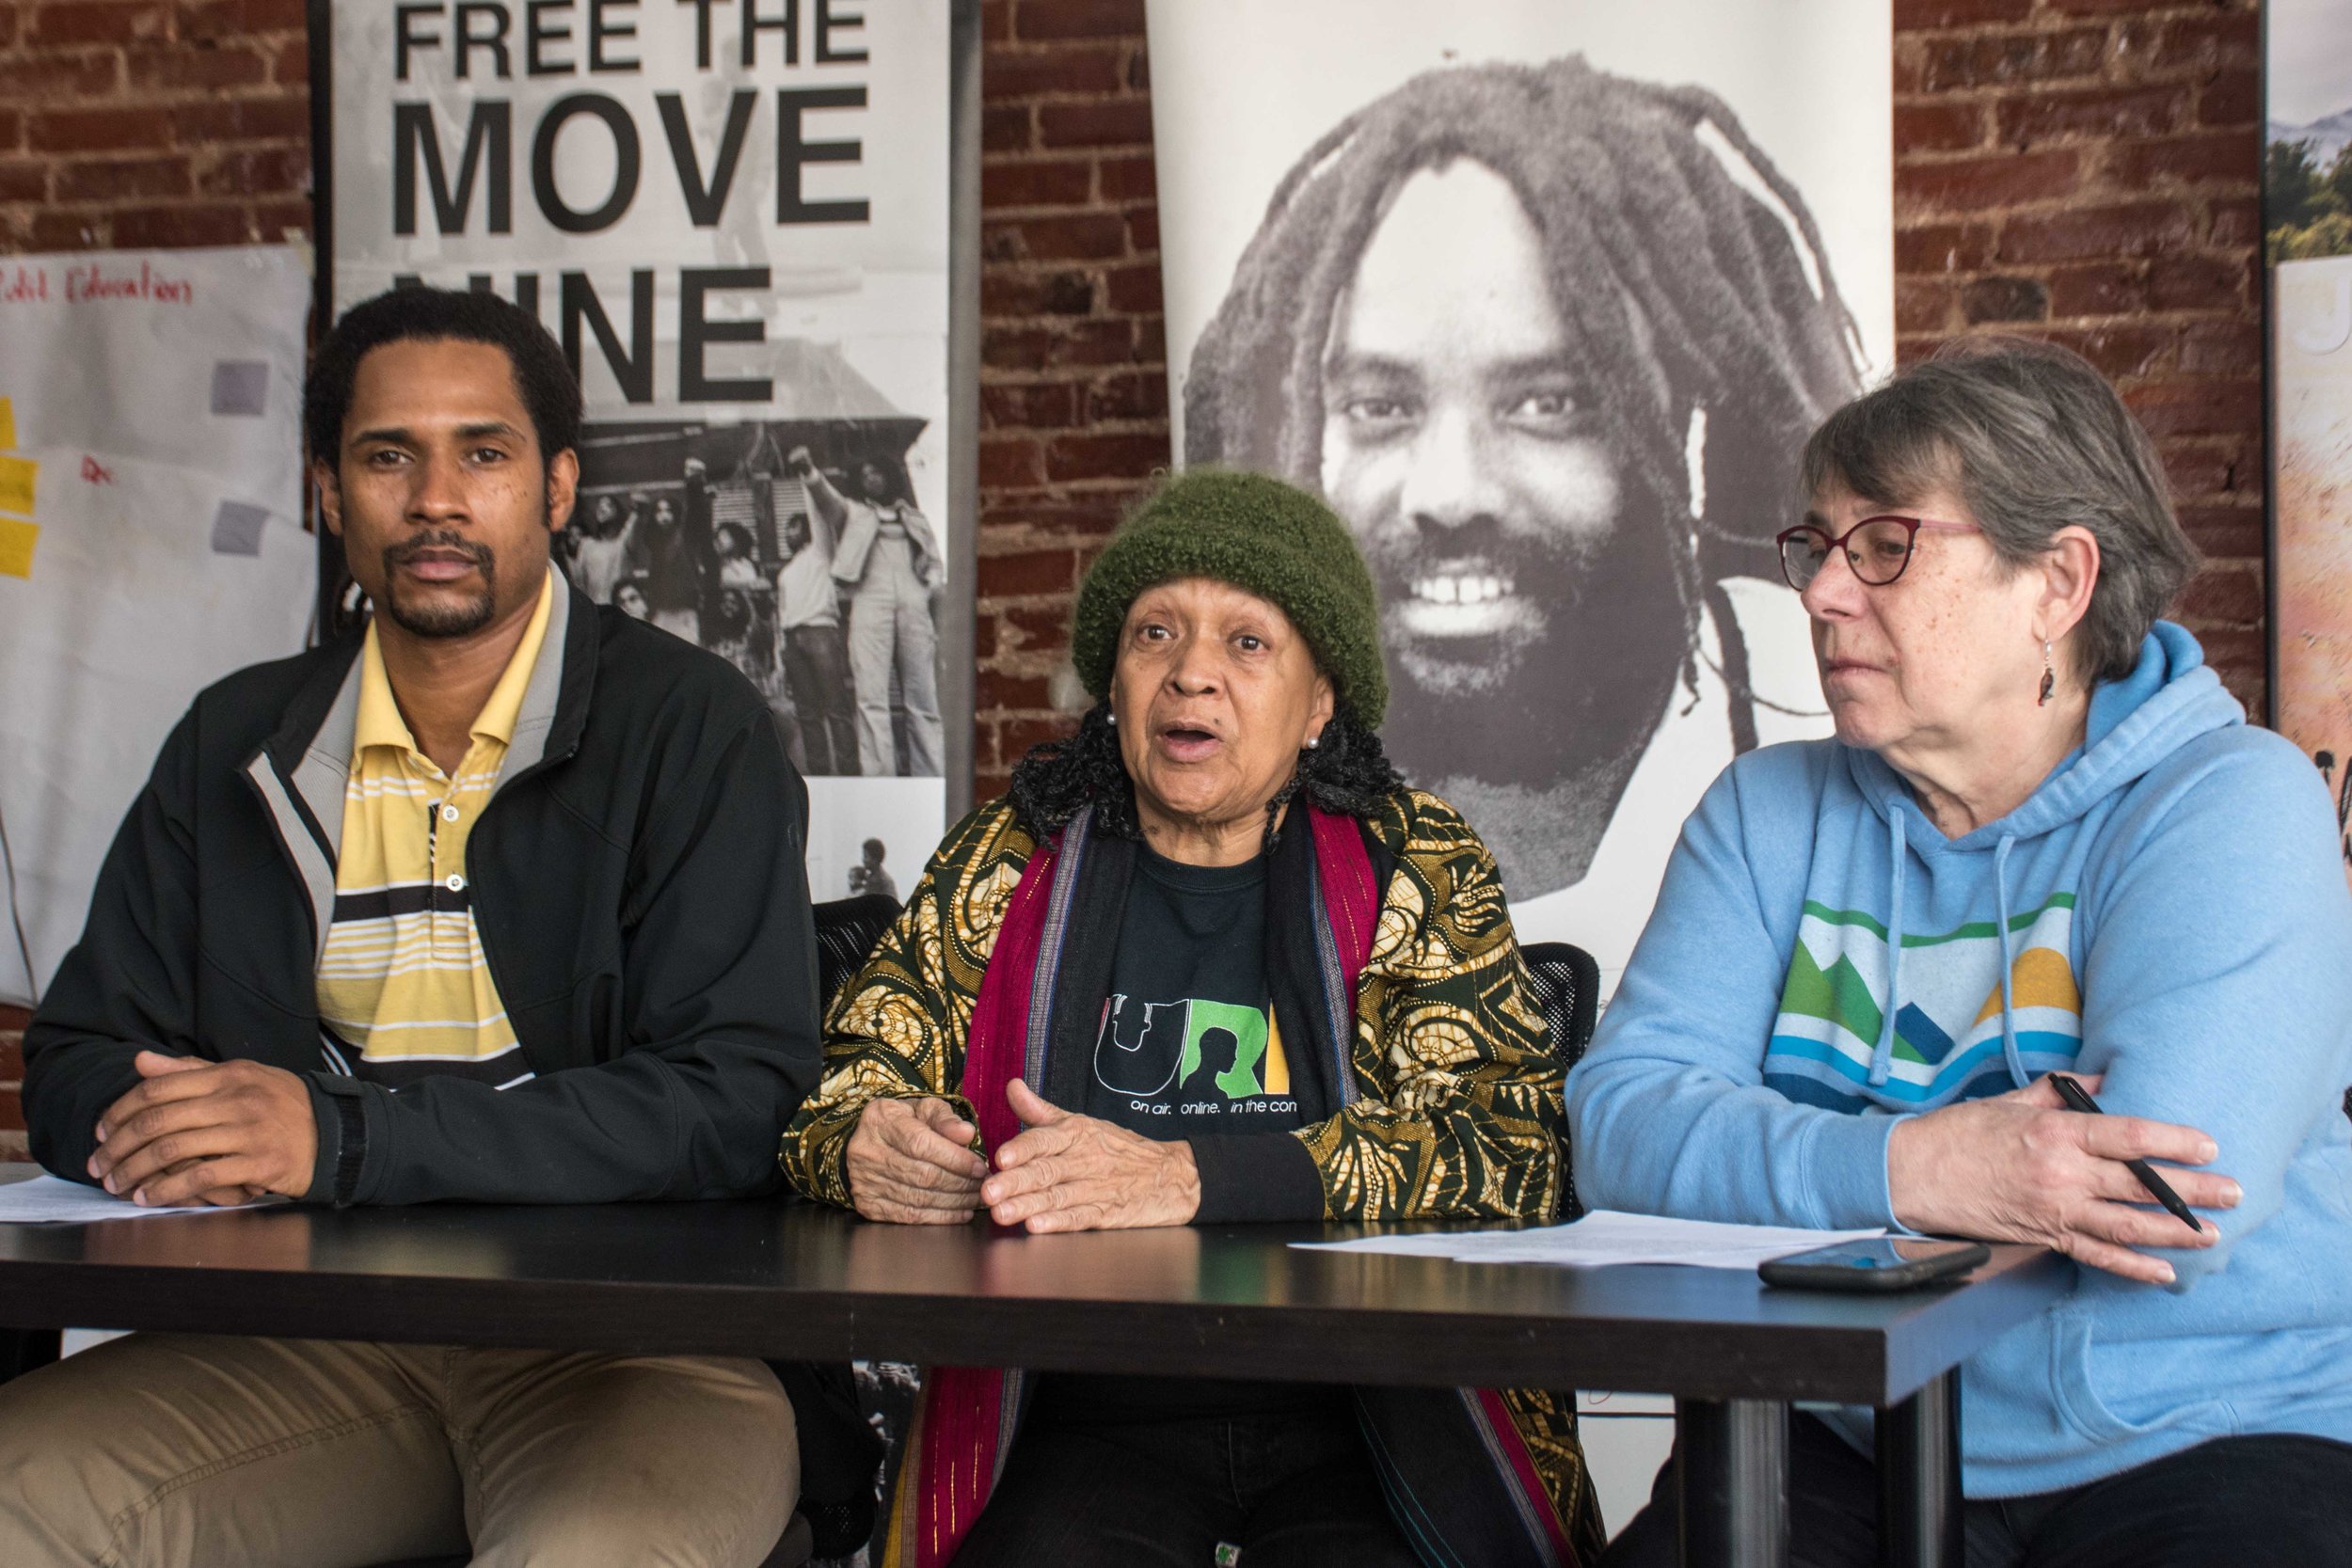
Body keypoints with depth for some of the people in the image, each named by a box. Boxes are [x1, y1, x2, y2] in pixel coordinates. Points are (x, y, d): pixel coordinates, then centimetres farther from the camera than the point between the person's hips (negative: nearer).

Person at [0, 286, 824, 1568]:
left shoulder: (690, 729, -1)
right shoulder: (234, 747, 15)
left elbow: (740, 1101, -12)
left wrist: (344, 1137, -18)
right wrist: (153, 1128, -10)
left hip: (621, 1337, -4)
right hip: (302, 1340, 5)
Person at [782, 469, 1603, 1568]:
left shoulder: (1417, 867, 6)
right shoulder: (1006, 862, 11)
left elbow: (1514, 1145, -8)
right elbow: (844, 1090, 14)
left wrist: (1191, 1176, -21)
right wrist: (863, 1152, -13)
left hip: (1357, 1417, 0)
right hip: (1092, 1425, 1)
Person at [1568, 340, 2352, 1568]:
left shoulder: (2228, 804, -5)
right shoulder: (1772, 815, 10)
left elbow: (2161, 1193, -19)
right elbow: (1621, 1119, -2)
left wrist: (1787, 1161, -7)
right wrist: (1896, 1170, -21)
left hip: (2210, 1446, -3)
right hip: (1853, 1455, 3)